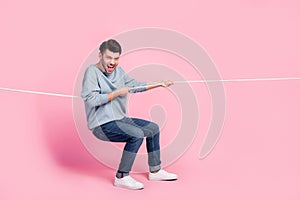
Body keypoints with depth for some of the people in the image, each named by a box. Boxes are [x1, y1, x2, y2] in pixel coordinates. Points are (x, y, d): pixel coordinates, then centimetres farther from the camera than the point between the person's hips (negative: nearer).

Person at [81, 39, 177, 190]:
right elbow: (90, 99, -23)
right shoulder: (92, 71, -14)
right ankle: (121, 177, -17)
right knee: (137, 134, -28)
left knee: (153, 128, 12)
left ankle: (155, 171, 22)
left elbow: (134, 85, 22)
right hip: (102, 125, -9)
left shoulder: (118, 71, 10)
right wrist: (116, 93, -20)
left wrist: (160, 84, 20)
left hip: (120, 119, 10)